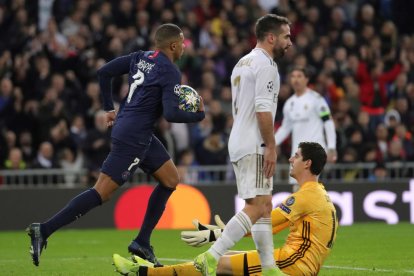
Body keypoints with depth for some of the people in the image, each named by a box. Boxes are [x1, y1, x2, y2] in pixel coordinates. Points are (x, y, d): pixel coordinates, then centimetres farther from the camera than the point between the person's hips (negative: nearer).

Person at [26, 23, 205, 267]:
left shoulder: (140, 58, 11)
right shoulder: (170, 72, -13)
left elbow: (104, 72, 12)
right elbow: (171, 114, -21)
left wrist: (109, 108, 18)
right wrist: (199, 115, -4)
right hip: (133, 138, -10)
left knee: (171, 179, 16)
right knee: (102, 192, -10)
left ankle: (142, 243, 15)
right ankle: (44, 230, -14)